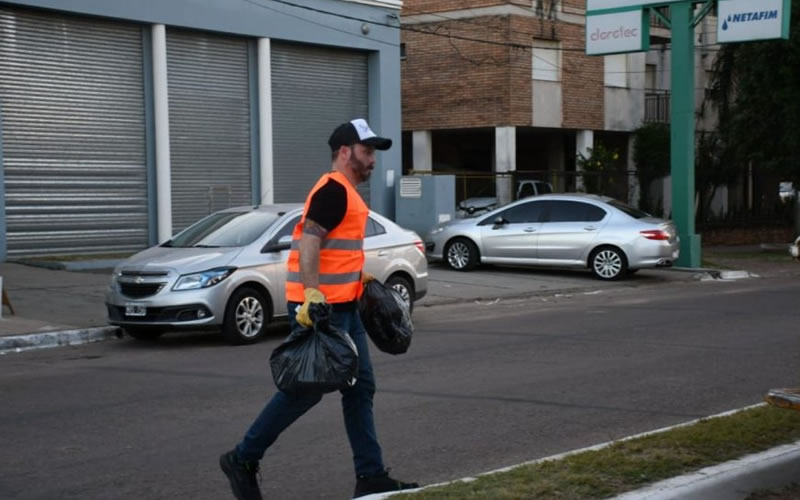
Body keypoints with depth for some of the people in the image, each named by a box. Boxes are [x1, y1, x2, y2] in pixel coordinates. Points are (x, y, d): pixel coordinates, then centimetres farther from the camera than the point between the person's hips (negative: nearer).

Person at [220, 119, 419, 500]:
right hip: (319, 308, -10)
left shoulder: (347, 193, 18)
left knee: (360, 388, 9)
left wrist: (357, 277, 29)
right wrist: (311, 293, -32)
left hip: (344, 307, 10)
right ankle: (242, 459, 7)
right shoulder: (334, 189, -13)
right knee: (306, 389, -5)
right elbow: (309, 240, -24)